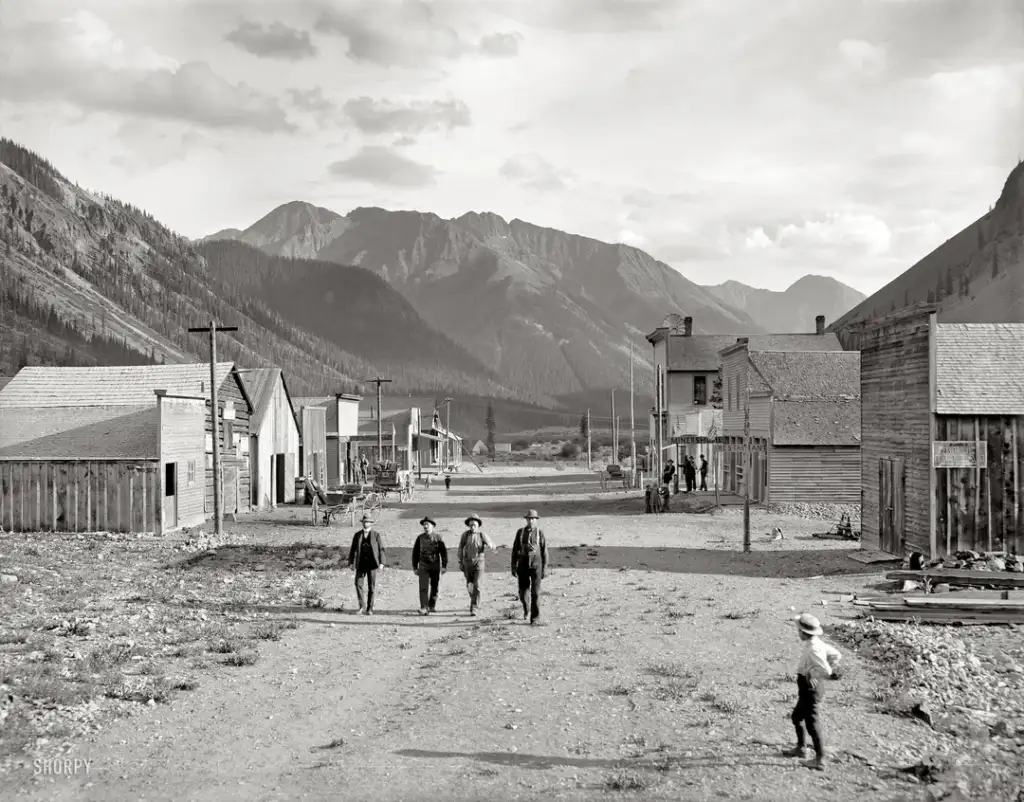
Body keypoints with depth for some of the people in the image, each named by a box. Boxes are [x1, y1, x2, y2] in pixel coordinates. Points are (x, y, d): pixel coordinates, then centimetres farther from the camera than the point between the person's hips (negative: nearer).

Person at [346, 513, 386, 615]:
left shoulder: (376, 534, 0)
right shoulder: (357, 535, 7)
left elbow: (381, 549, -3)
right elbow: (353, 549, 8)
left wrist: (382, 562, -13)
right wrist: (351, 562, -2)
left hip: (372, 564, -2)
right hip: (361, 564, 2)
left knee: (371, 586, 0)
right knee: (358, 584, -10)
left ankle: (369, 609, 7)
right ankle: (362, 606, 2)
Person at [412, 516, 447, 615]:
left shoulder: (438, 538, 0)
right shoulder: (420, 538, 4)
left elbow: (444, 552, 0)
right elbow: (415, 553, 9)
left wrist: (444, 566, -5)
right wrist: (415, 567, 7)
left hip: (435, 566, 0)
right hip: (423, 566, 0)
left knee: (434, 587, 9)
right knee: (423, 588, -12)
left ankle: (432, 606, 25)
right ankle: (423, 608, -17)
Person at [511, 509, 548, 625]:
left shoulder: (540, 533, -2)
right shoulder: (520, 532, 2)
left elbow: (544, 551, 0)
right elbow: (515, 550, 4)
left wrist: (545, 569, -3)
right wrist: (513, 567, 0)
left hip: (536, 565, -2)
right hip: (523, 565, 2)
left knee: (535, 592, -8)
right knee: (523, 593, 4)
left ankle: (535, 617, 1)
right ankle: (526, 609, 36)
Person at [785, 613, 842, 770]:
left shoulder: (813, 648, -25)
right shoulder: (818, 643, 3)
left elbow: (826, 670, -31)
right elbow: (836, 655, 15)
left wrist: (813, 677, -13)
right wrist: (818, 674, 12)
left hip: (810, 686, -10)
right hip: (808, 687, 10)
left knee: (811, 722, -4)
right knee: (797, 717, 24)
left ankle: (820, 756, 0)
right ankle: (801, 747, 37)